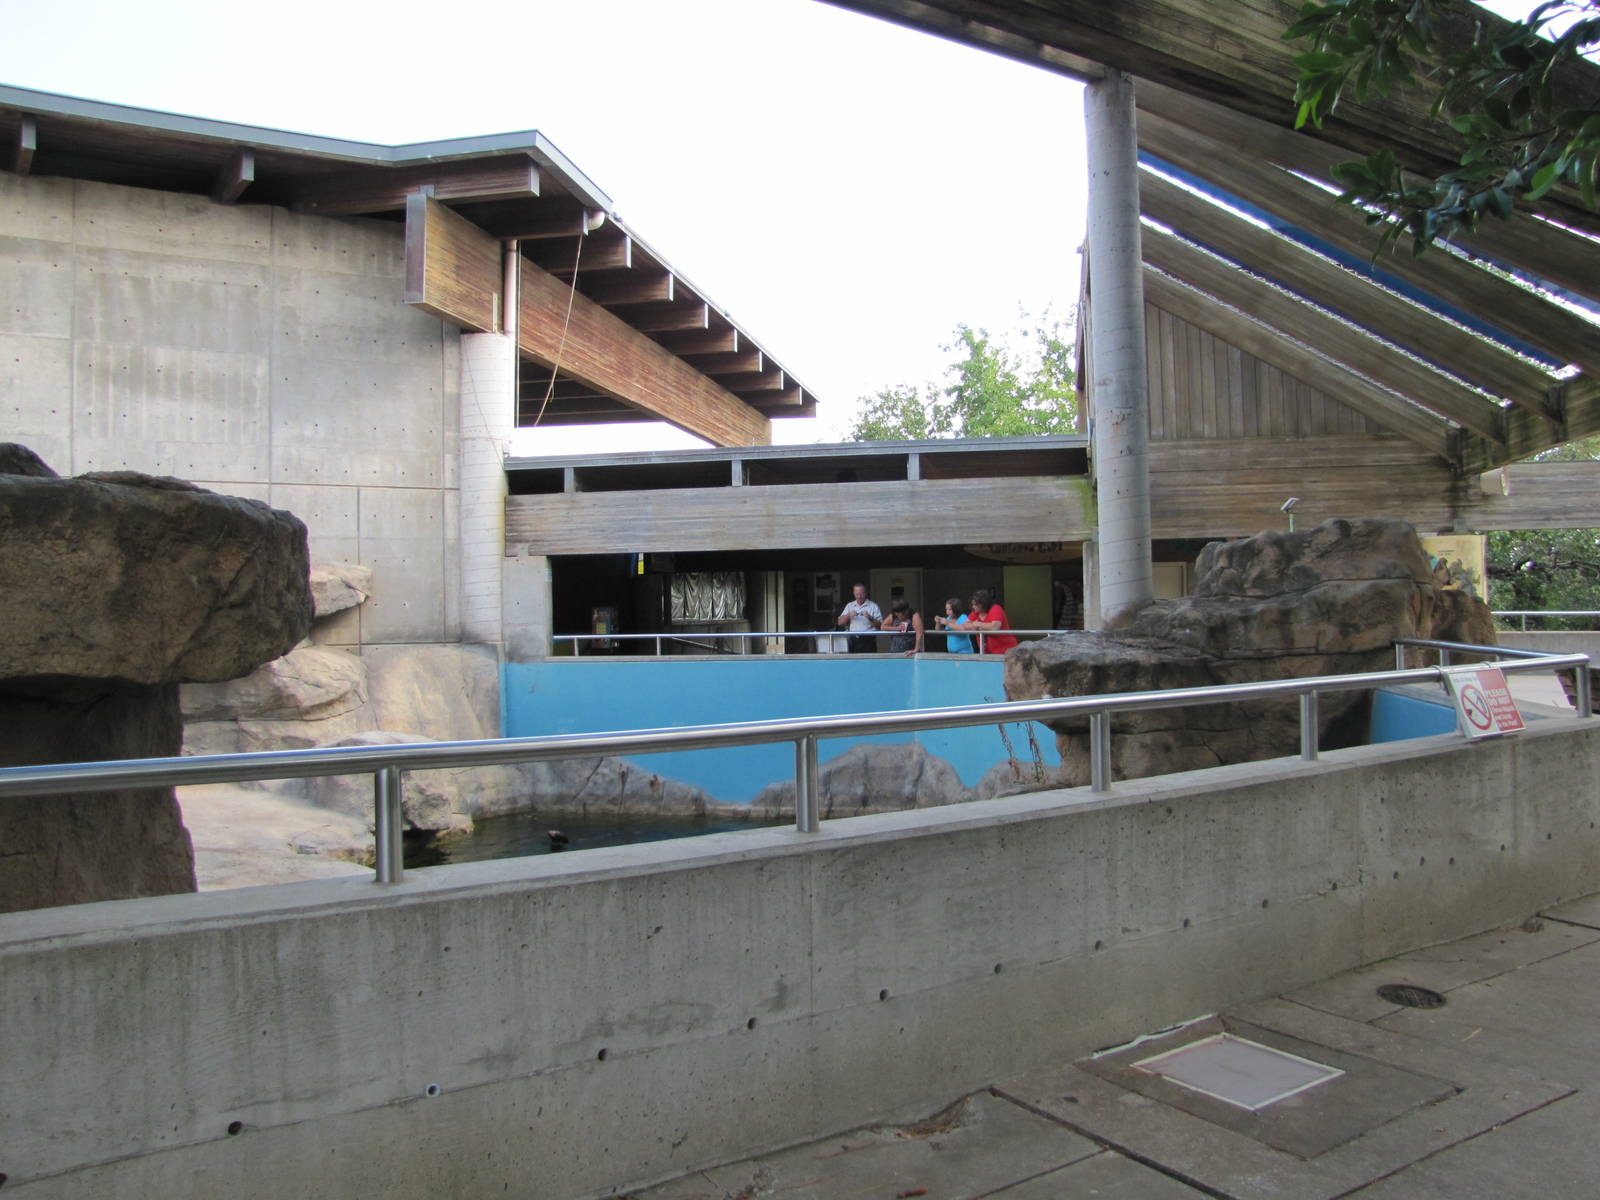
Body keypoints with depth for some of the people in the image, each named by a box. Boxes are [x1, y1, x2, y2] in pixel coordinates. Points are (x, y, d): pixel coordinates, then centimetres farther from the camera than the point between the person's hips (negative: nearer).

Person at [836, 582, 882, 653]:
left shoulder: (873, 606, 3)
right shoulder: (849, 606, 16)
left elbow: (880, 625, -3)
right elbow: (840, 622, 10)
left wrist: (870, 618, -19)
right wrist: (848, 615, -7)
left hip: (868, 640, -3)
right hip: (853, 641, 3)